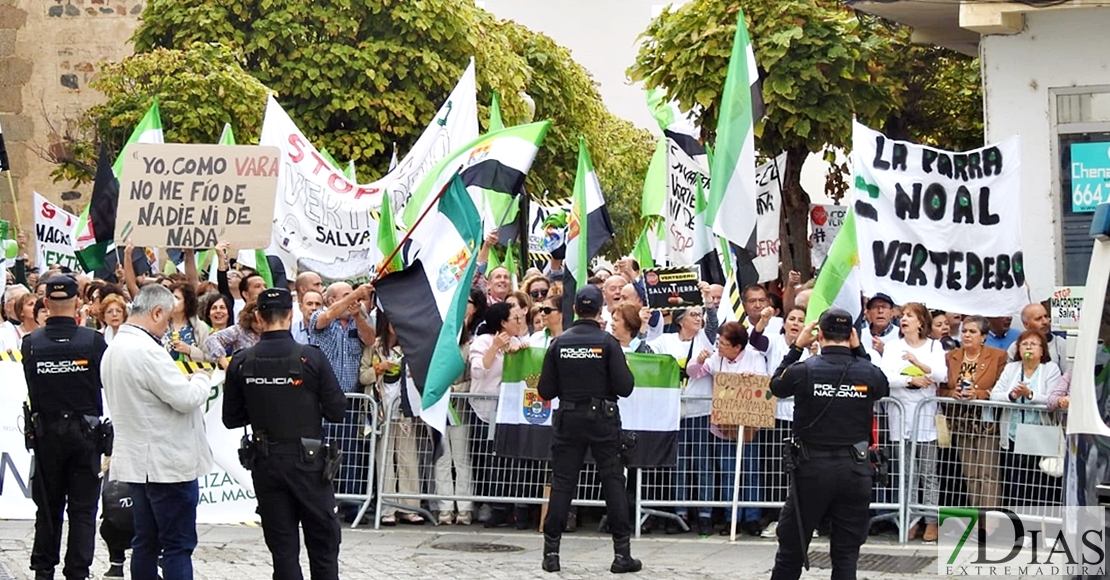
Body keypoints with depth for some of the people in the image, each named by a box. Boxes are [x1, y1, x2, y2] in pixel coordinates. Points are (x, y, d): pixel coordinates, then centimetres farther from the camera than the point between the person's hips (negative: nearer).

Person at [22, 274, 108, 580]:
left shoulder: (31, 343, -8)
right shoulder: (93, 341, -12)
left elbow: (31, 390, 1)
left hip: (46, 433, 2)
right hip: (85, 432, -2)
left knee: (48, 508, 13)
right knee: (82, 509, 5)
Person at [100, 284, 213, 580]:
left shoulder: (114, 349, 11)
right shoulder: (147, 351, -20)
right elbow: (186, 399, -20)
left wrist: (184, 382, 12)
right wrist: (200, 378, 0)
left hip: (137, 462, 9)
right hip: (168, 463, -9)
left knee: (146, 542, 11)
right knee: (178, 545, -6)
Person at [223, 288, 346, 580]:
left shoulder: (241, 363, -4)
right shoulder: (311, 358, -11)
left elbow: (231, 419, 2)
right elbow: (336, 411, -8)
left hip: (266, 464, 2)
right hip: (308, 461, -2)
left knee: (283, 547, 8)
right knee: (324, 544, 9)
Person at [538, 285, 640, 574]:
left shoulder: (559, 343, -2)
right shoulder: (608, 343, -8)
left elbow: (546, 390, -1)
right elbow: (624, 387, -12)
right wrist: (624, 369, 7)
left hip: (568, 420, 2)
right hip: (603, 420, -2)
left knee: (561, 483, 5)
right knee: (613, 481, 4)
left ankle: (551, 551, 5)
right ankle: (622, 552, 3)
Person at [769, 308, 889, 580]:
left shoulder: (803, 371, -11)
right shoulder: (868, 373, -6)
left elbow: (776, 386, 10)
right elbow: (883, 388, 18)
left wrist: (797, 346, 13)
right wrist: (859, 349, 15)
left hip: (812, 468, -1)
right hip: (854, 469, 1)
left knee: (791, 548, 10)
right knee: (846, 553, 7)